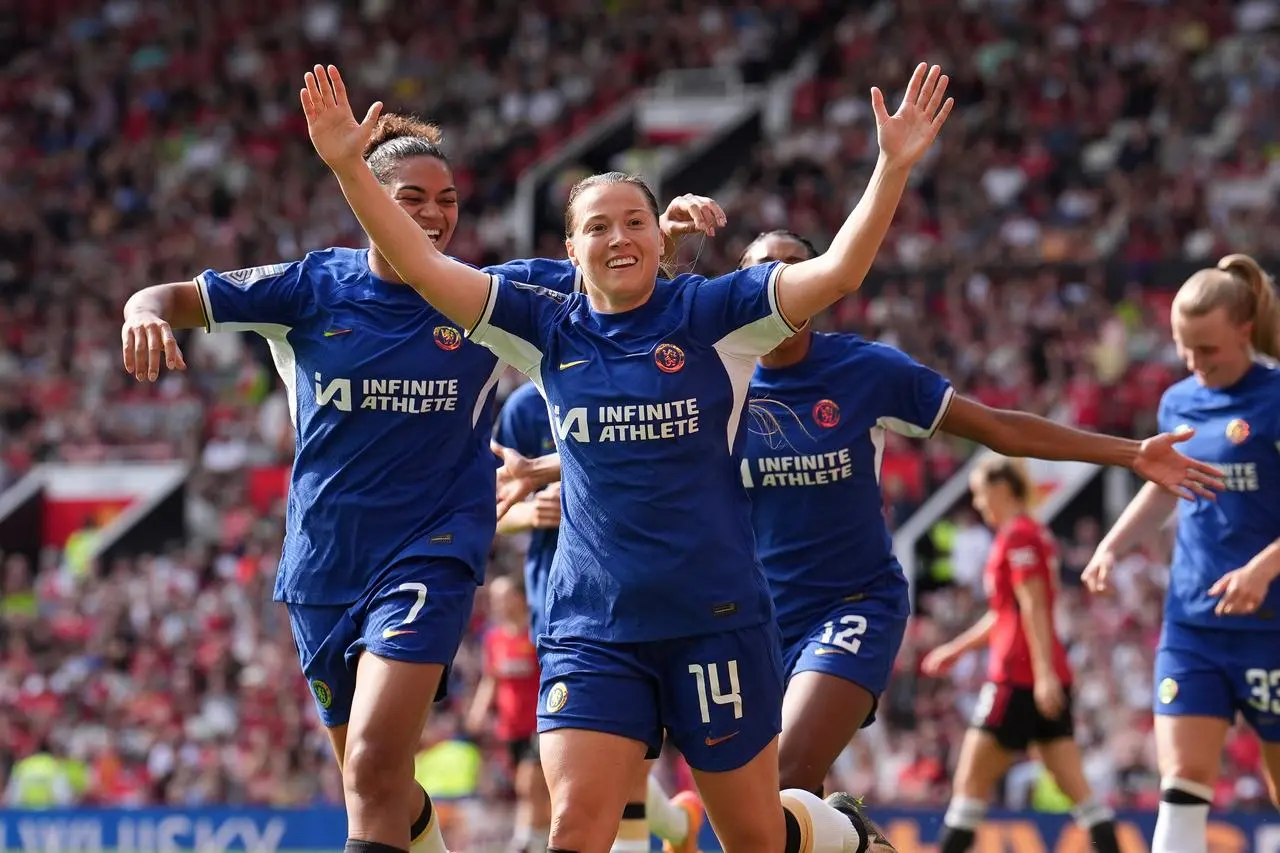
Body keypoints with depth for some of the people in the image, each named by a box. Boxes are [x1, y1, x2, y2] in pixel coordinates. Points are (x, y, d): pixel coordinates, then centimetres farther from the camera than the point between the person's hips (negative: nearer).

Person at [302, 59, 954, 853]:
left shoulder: (713, 313, -4)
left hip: (716, 617, -2)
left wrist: (894, 166, -27)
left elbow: (836, 272, -15)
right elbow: (424, 266, -1)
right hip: (592, 628, 2)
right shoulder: (548, 330, 4)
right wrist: (350, 166, -11)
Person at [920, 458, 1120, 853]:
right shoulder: (1036, 533, 19)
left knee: (971, 783, -2)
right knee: (1076, 787, 2)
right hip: (1047, 679, 9)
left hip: (1018, 676, -9)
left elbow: (1032, 608, -17)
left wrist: (1044, 672, -23)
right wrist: (957, 649, 30)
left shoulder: (1017, 535, -9)